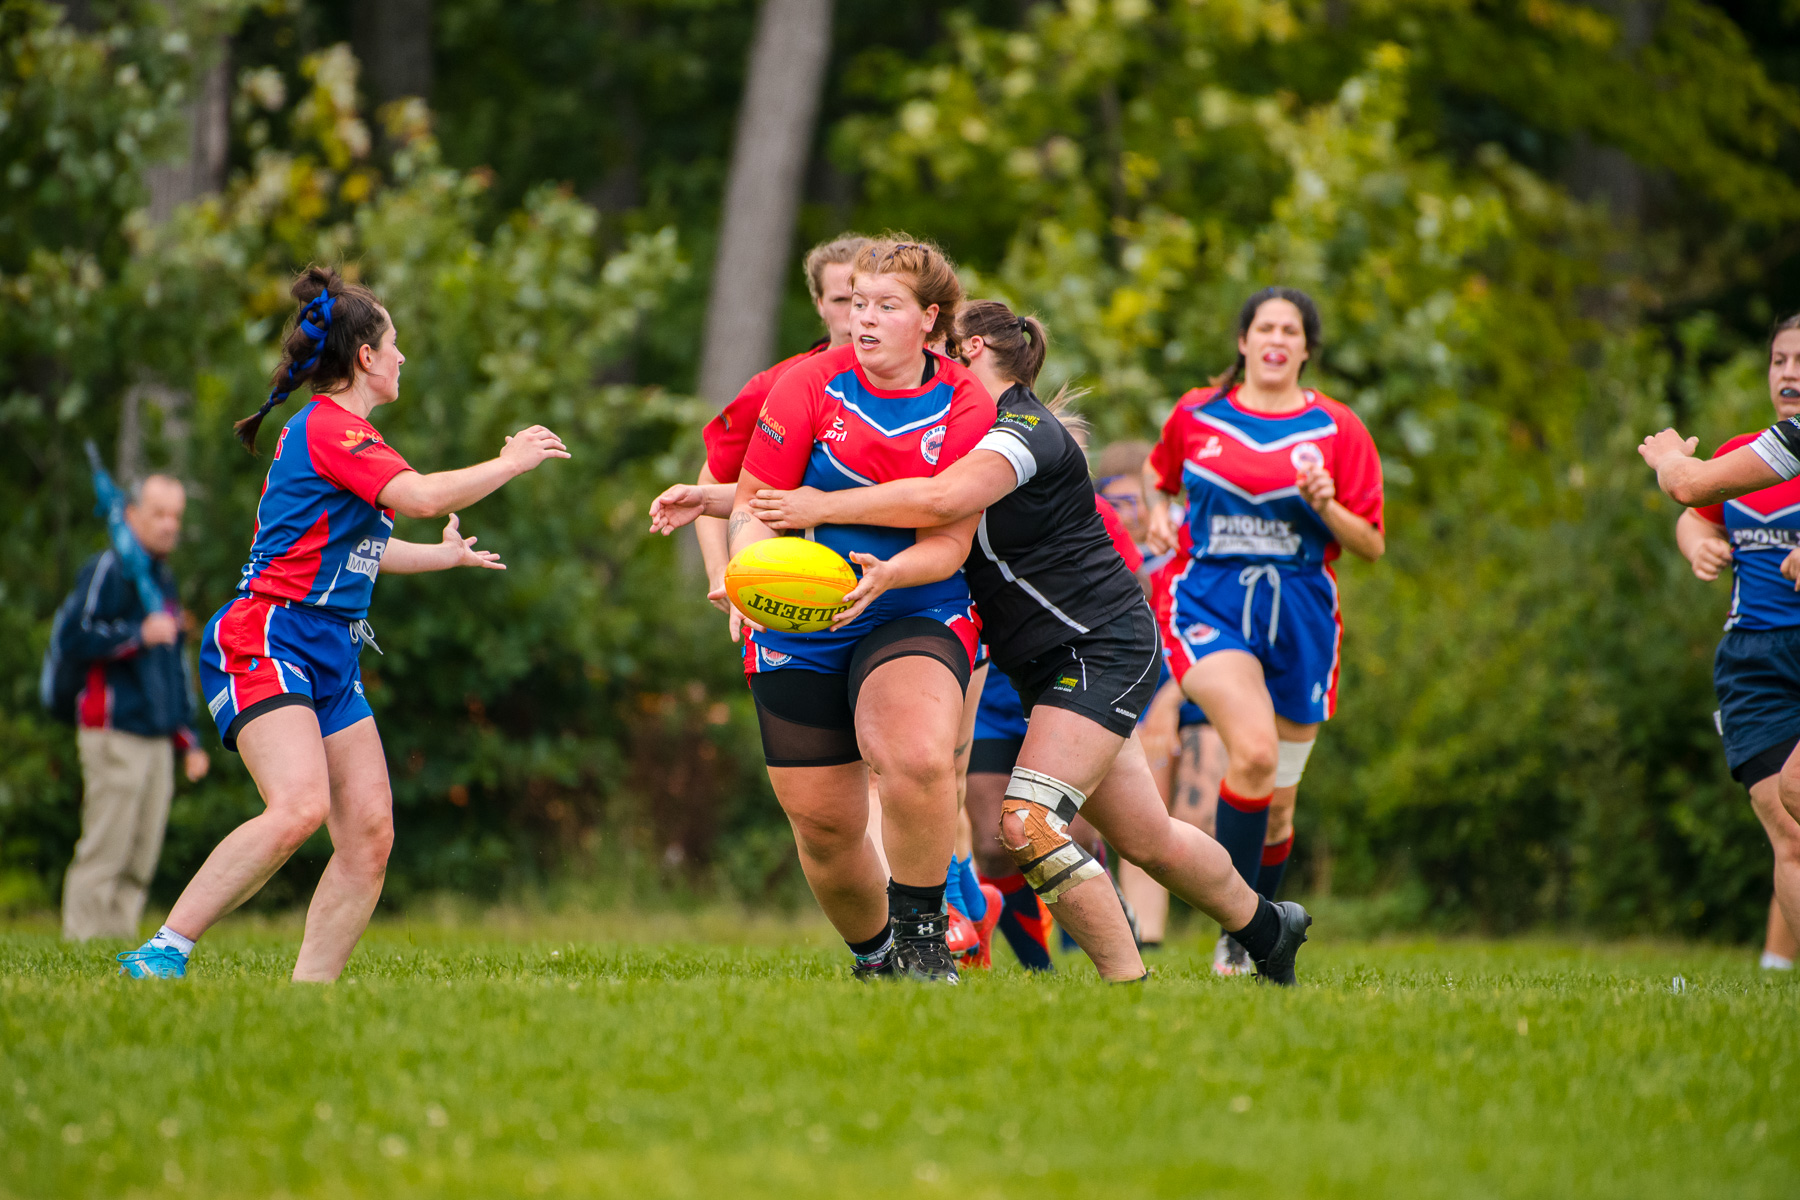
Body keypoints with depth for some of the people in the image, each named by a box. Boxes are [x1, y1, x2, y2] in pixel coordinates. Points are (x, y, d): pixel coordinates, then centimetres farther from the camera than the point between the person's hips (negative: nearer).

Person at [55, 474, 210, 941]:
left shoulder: (164, 578, 22)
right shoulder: (107, 570, -4)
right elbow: (71, 640, -13)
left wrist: (188, 739, 28)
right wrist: (139, 635, -19)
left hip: (157, 740, 8)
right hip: (115, 736, -8)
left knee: (141, 858, 4)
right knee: (104, 852, -11)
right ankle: (82, 943, -9)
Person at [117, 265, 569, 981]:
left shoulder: (344, 432, 23)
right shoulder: (328, 426, -10)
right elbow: (422, 497, -23)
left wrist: (448, 555, 54)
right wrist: (511, 462, -7)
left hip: (330, 662, 10)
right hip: (265, 643, -10)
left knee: (369, 835, -3)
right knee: (300, 805, -29)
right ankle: (160, 955, -26)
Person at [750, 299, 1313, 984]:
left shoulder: (1027, 430, -16)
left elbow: (945, 498, -36)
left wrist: (824, 507, -29)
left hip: (1102, 650, -9)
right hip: (1046, 665, 9)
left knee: (1029, 825, -20)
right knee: (1146, 840, 15)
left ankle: (1128, 983, -15)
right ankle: (1266, 926, 35)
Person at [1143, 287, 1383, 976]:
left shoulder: (1337, 430, 2)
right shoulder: (1196, 414, 5)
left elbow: (1371, 546, 2)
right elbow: (1158, 472, 27)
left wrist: (1326, 505, -15)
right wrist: (1157, 512, 7)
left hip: (1299, 618, 2)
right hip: (1209, 605, -2)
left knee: (1276, 802, 7)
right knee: (1254, 751, -27)